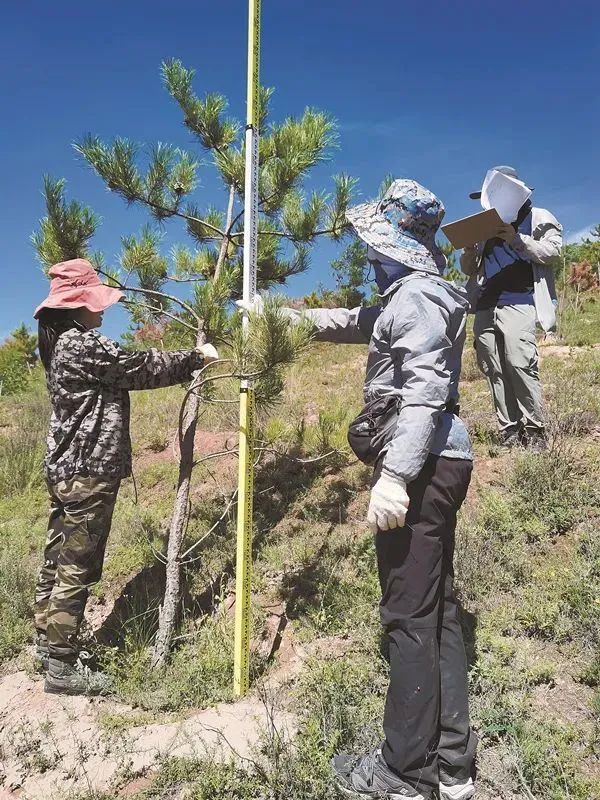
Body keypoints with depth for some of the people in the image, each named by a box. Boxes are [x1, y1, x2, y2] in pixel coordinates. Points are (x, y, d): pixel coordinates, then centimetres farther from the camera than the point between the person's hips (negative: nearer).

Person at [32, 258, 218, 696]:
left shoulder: (61, 342, 14)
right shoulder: (83, 344, -18)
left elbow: (124, 371, 15)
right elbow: (142, 368, -13)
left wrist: (185, 363, 14)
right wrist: (197, 357, -1)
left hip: (67, 469, 10)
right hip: (89, 473, -10)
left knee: (58, 559, 18)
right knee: (77, 569, -2)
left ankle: (49, 642, 32)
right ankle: (62, 666, 8)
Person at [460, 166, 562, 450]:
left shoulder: (539, 218, 13)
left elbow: (553, 251, -2)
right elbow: (468, 269, 26)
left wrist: (517, 240, -10)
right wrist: (469, 253, 4)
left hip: (518, 303, -5)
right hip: (485, 307, 5)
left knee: (519, 363, -19)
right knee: (494, 371, -2)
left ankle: (534, 430, -10)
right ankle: (509, 433, 0)